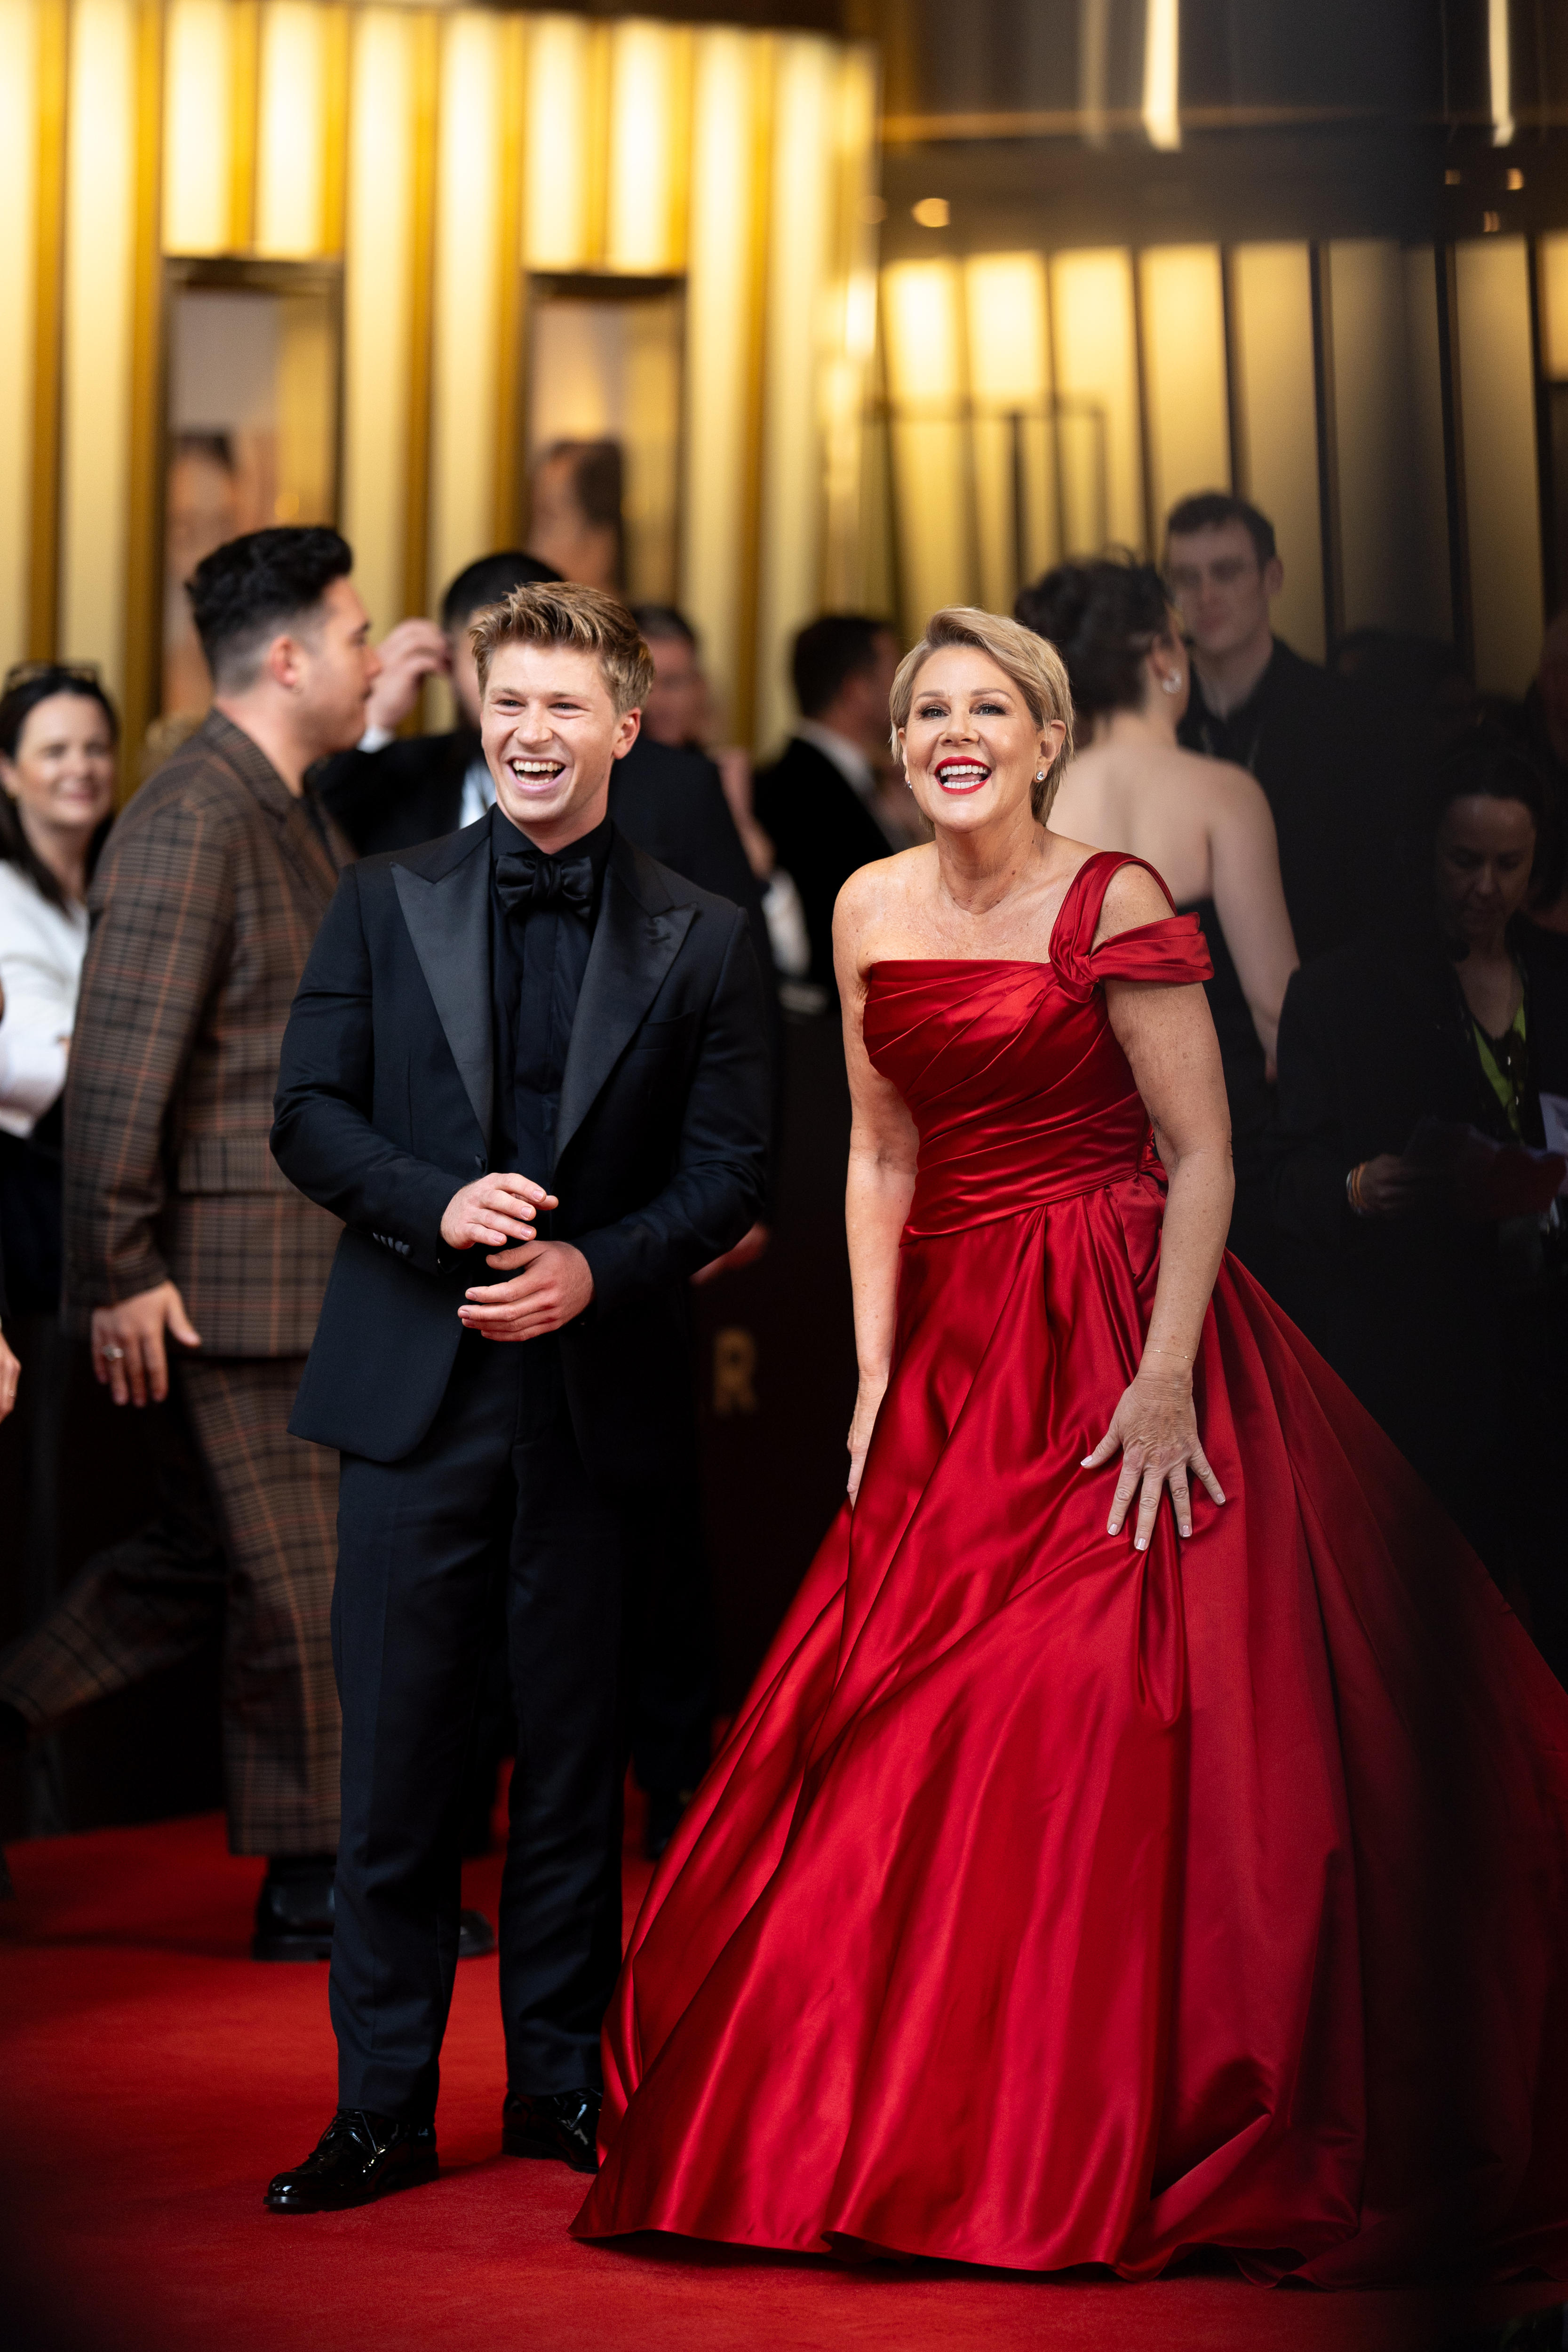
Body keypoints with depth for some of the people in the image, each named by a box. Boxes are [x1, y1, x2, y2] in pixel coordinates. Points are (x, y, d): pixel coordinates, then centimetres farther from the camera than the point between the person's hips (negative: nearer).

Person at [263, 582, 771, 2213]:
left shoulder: (701, 942, 5)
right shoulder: (384, 906, 7)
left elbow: (729, 1171, 2)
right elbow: (307, 1116, 4)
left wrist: (597, 1268, -14)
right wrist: (439, 1204, -14)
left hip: (598, 1396, 0)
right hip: (415, 1390, 0)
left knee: (574, 1757, 8)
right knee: (396, 1758, 0)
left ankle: (560, 2082, 20)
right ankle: (382, 2106, 7)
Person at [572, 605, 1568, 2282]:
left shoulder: (1115, 905, -9)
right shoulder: (873, 910, 8)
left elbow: (1203, 1159, -11)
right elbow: (884, 1157, 12)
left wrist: (1164, 1379, -20)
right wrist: (877, 1374, 5)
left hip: (1121, 1333, -5)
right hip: (957, 1344, 5)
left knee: (1118, 1717, -8)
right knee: (910, 1724, 4)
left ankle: (1127, 2135, 3)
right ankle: (907, 2123, 14)